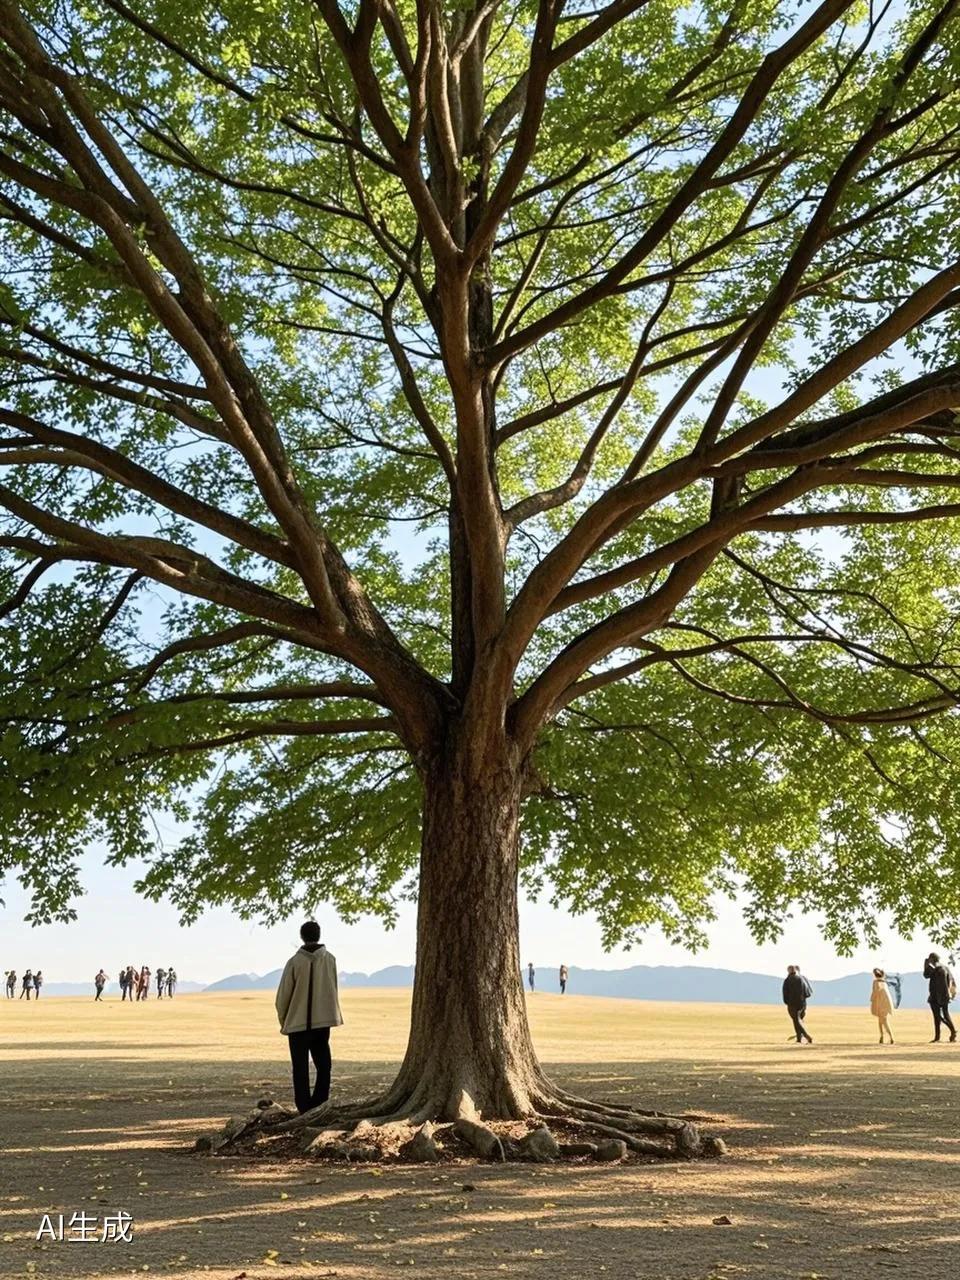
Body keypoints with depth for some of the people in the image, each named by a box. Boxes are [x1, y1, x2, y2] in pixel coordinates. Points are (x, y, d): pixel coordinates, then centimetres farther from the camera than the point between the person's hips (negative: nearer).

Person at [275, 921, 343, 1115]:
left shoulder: (295, 961, -10)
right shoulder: (330, 959, -2)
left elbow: (283, 995, -4)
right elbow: (333, 990, 6)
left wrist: (283, 1020, 10)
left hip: (298, 1022, -2)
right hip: (323, 1021, 3)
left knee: (301, 1069, 4)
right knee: (323, 1065, 13)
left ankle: (305, 1109, 1)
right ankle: (319, 1107, 8)